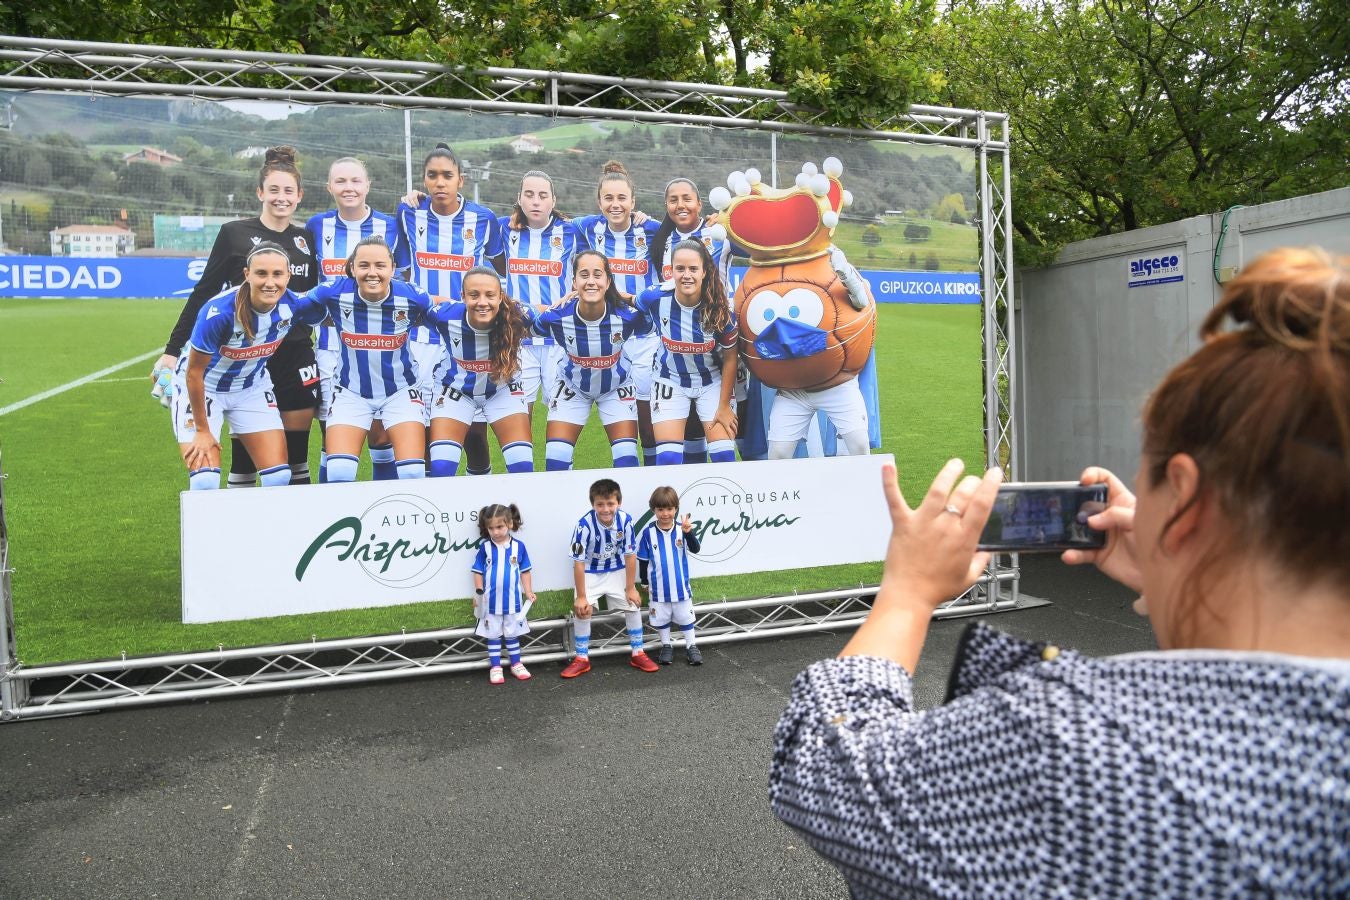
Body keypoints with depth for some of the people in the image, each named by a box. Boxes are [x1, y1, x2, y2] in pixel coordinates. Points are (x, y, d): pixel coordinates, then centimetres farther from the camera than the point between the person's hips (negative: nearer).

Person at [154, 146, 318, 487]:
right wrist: (173, 349, -2)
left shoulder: (306, 239, 8)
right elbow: (204, 293, 1)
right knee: (248, 439, 2)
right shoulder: (234, 233, -1)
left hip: (296, 355, 3)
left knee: (297, 441, 6)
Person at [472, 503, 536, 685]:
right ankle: (495, 667, 19)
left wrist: (528, 591, 0)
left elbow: (525, 571, 2)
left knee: (513, 634, 14)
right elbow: (478, 572, -2)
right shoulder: (485, 547, -8)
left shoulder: (518, 546, -7)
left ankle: (516, 664, 27)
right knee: (493, 635, 10)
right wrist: (478, 593, -7)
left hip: (512, 599, 1)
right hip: (491, 600, 0)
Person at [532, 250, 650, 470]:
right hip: (572, 386, 0)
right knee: (555, 461, -5)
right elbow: (532, 327, -5)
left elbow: (650, 327, -5)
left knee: (627, 460, -5)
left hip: (616, 387, 0)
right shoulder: (556, 317, -28)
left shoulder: (627, 314, -29)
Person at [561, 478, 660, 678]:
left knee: (633, 606, 0)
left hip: (616, 571, 3)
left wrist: (631, 588, -8)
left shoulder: (625, 520, -23)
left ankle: (637, 654, 18)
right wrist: (581, 597, -21)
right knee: (582, 610, -15)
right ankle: (582, 659, 3)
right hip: (590, 573, -3)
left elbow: (630, 555, -13)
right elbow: (579, 563, -25)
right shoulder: (585, 525, -31)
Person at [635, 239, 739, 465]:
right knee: (668, 457, -9)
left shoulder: (721, 309, -21)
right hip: (670, 381, 0)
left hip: (712, 382, 0)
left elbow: (729, 359, -8)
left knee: (724, 455, -6)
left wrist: (724, 406, -5)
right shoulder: (655, 298, -21)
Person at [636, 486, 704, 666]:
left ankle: (691, 646, 28)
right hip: (658, 588, 0)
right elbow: (643, 560, 0)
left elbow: (695, 549, -23)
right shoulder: (648, 533, -10)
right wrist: (644, 582, 6)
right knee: (661, 618, 15)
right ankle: (666, 646, 33)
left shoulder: (682, 530, -10)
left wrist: (688, 532, -40)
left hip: (681, 586, 0)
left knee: (685, 617, 13)